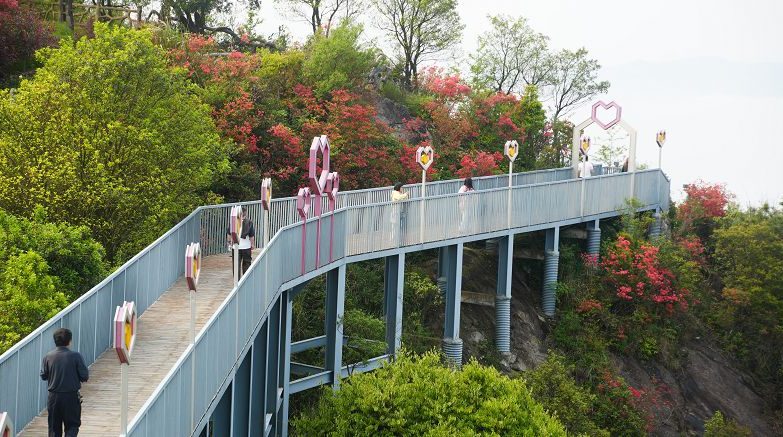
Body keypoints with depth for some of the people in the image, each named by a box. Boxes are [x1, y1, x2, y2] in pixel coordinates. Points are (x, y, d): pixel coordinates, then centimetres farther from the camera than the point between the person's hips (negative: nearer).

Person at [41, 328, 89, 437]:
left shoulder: (48, 357, -4)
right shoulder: (75, 356, -11)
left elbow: (43, 376, 3)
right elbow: (85, 377, -8)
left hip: (53, 396, 2)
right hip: (71, 396, -2)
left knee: (54, 427, 13)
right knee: (72, 425, 8)